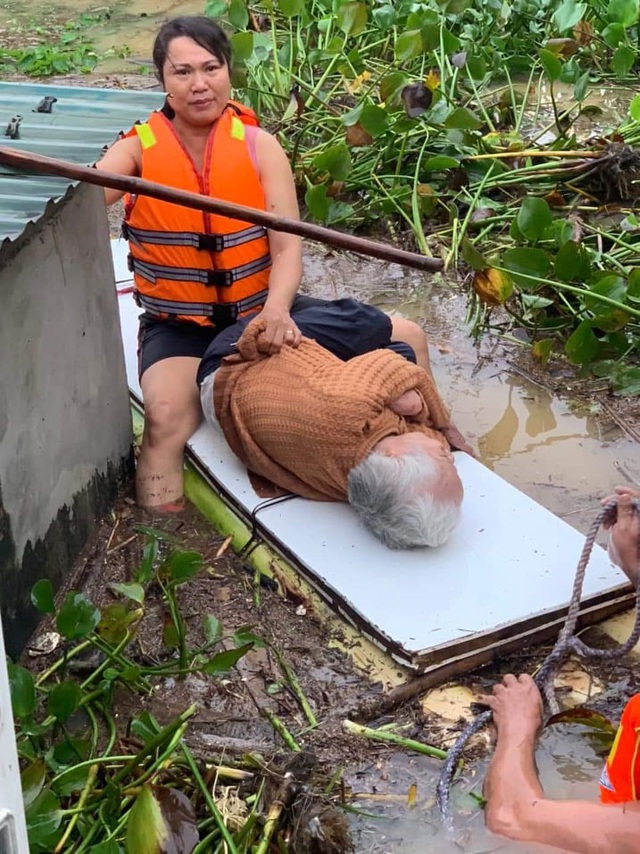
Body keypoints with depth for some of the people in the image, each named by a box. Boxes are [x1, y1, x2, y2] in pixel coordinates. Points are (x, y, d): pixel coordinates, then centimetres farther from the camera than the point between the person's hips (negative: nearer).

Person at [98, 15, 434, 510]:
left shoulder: (261, 147, -5)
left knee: (407, 338, -3)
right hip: (179, 326, -2)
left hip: (262, 310, 3)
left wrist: (276, 310, -34)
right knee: (167, 417, -37)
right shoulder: (138, 150, -6)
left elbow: (288, 246, -14)